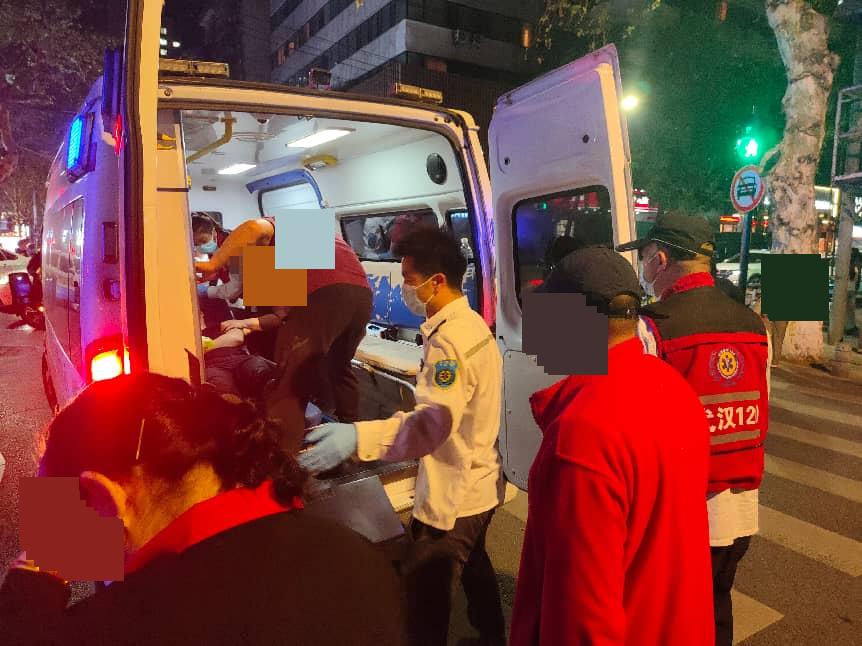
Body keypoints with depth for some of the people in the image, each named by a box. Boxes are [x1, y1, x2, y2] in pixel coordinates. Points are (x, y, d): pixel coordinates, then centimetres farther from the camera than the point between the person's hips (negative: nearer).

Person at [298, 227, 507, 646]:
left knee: (423, 594, 3)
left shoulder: (449, 338, -26)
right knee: (474, 567, 29)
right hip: (478, 482, 11)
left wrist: (357, 436, -53)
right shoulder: (470, 324, 5)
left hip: (454, 493, -11)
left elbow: (435, 422, -41)